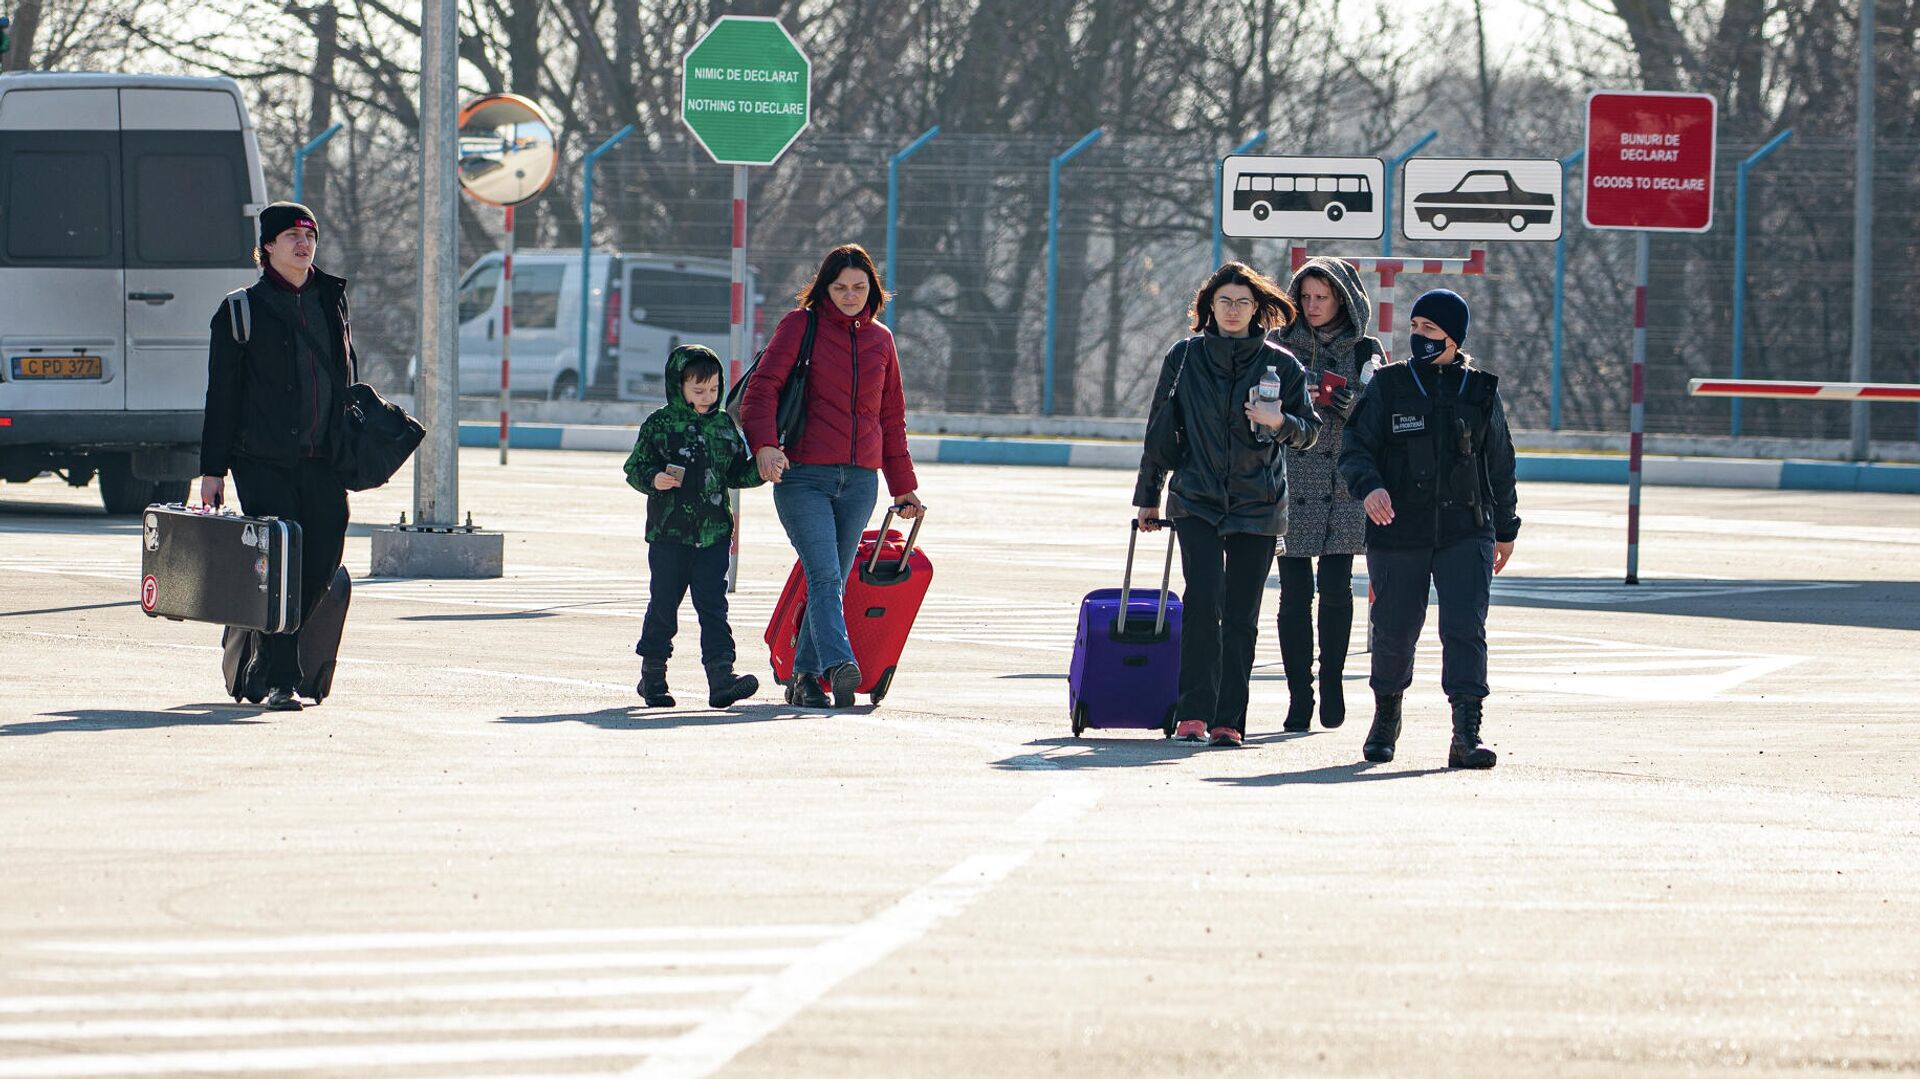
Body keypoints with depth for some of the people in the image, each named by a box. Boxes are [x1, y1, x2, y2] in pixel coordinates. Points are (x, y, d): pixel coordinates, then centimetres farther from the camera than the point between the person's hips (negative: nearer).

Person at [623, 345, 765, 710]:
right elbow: (634, 469, 0)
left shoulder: (724, 426, 10)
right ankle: (652, 676, 18)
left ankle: (721, 674, -10)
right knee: (663, 604, 6)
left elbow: (737, 472, 17)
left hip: (714, 533, 3)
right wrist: (654, 479, -20)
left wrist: (761, 470, 0)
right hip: (669, 532, -3)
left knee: (713, 604, -4)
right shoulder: (659, 425, -2)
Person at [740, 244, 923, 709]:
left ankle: (805, 677, 11)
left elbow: (891, 418, 24)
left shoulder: (880, 340, 16)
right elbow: (762, 387, -5)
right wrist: (764, 443, -22)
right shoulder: (800, 325, 3)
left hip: (860, 480, 4)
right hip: (803, 477, -4)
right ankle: (838, 665, -32)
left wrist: (904, 487, 24)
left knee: (833, 581, 4)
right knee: (824, 575, -18)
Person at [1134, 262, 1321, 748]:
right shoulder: (1184, 357, 6)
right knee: (1204, 601, -16)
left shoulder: (1280, 364, 4)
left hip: (1257, 506, 1)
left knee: (1241, 616, 1)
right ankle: (1193, 713, -13)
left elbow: (1309, 431, 7)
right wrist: (1149, 496, 15)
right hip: (1196, 501, -1)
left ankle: (1228, 721, 6)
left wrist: (1279, 423, -16)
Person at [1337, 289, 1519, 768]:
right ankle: (1386, 717, 33)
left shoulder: (1480, 392, 7)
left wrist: (1505, 529, 20)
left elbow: (1500, 464, 16)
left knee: (1466, 629, -13)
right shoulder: (1389, 386, 4)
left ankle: (1467, 735, -17)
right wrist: (1369, 486, -21)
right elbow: (1355, 449, 0)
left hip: (1466, 532, 0)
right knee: (1394, 632, 7)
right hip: (1397, 532, 0)